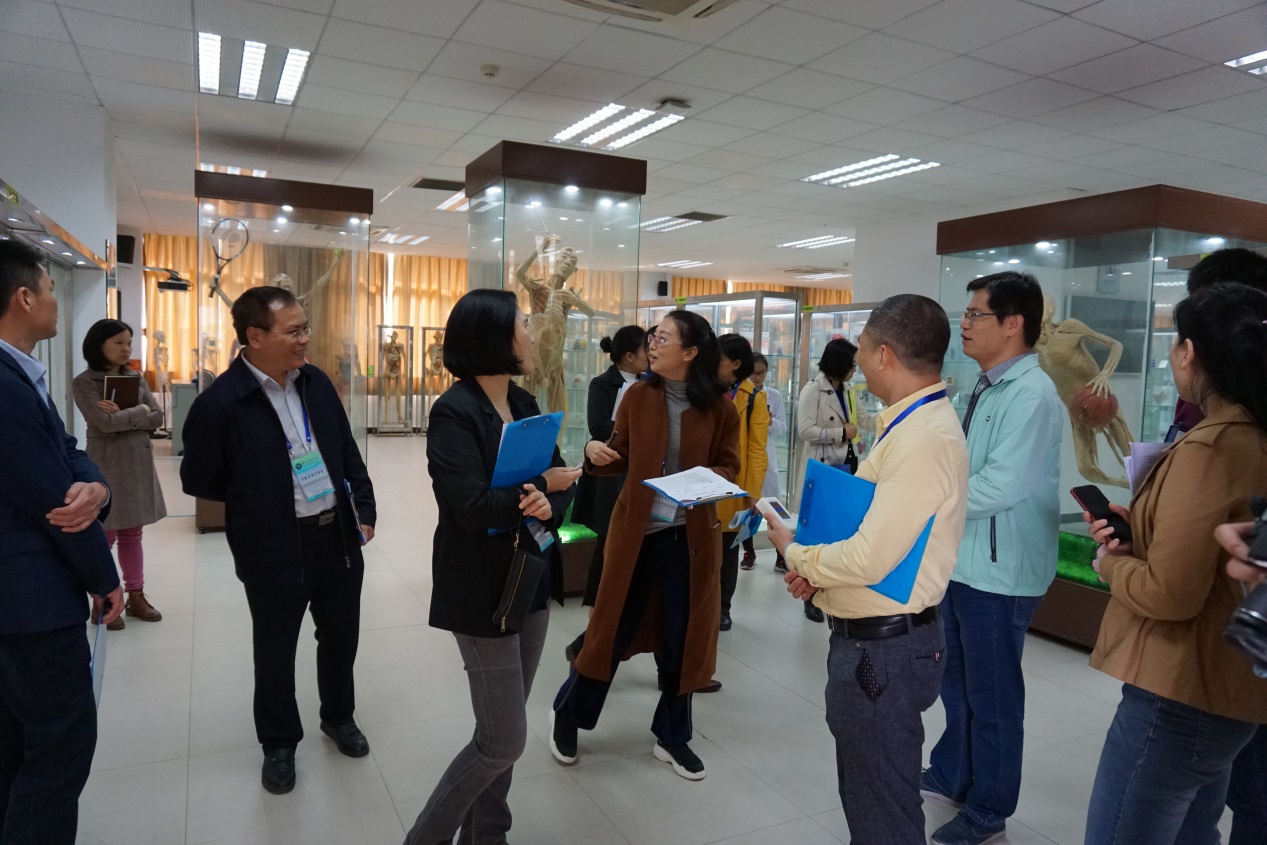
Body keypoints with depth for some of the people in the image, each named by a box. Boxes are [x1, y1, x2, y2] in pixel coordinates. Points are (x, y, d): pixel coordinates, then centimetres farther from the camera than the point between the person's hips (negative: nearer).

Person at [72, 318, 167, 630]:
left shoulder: (136, 378, 10)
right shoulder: (84, 382, -6)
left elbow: (158, 418, 1)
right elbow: (105, 422, -19)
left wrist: (122, 415, -12)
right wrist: (140, 411, -7)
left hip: (139, 463, 5)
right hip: (106, 465, -5)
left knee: (132, 535, 12)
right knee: (105, 537, 0)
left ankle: (136, 596, 20)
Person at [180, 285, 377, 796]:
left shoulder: (316, 382, 2)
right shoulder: (222, 401, -16)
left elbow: (348, 451, 9)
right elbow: (198, 480, -6)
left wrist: (364, 510, 6)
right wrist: (260, 500, -2)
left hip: (338, 535, 5)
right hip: (275, 549, -5)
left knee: (340, 636, 19)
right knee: (275, 651, 14)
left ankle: (338, 717, 43)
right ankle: (278, 744, 36)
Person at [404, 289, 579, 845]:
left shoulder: (524, 403, 6)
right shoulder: (454, 412, -17)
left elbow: (562, 482, 3)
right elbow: (473, 506, -27)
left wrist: (549, 506, -19)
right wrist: (543, 484, -15)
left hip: (532, 581, 7)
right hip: (484, 591, -7)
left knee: (501, 731, 18)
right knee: (504, 740, 2)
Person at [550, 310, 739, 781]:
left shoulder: (719, 407, -4)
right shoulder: (638, 396, -2)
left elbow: (729, 467, 2)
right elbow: (622, 458, 3)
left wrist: (706, 479, -18)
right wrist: (595, 452, -18)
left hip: (692, 533, 1)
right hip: (635, 527, 0)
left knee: (681, 637, 11)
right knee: (614, 627, 7)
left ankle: (672, 737, 31)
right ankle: (568, 714, 31)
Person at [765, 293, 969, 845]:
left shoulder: (922, 439, -24)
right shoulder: (914, 423, 8)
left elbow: (870, 561, -26)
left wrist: (795, 553, -9)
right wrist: (819, 566, 1)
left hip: (883, 648, -10)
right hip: (873, 637, 10)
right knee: (864, 790, 25)